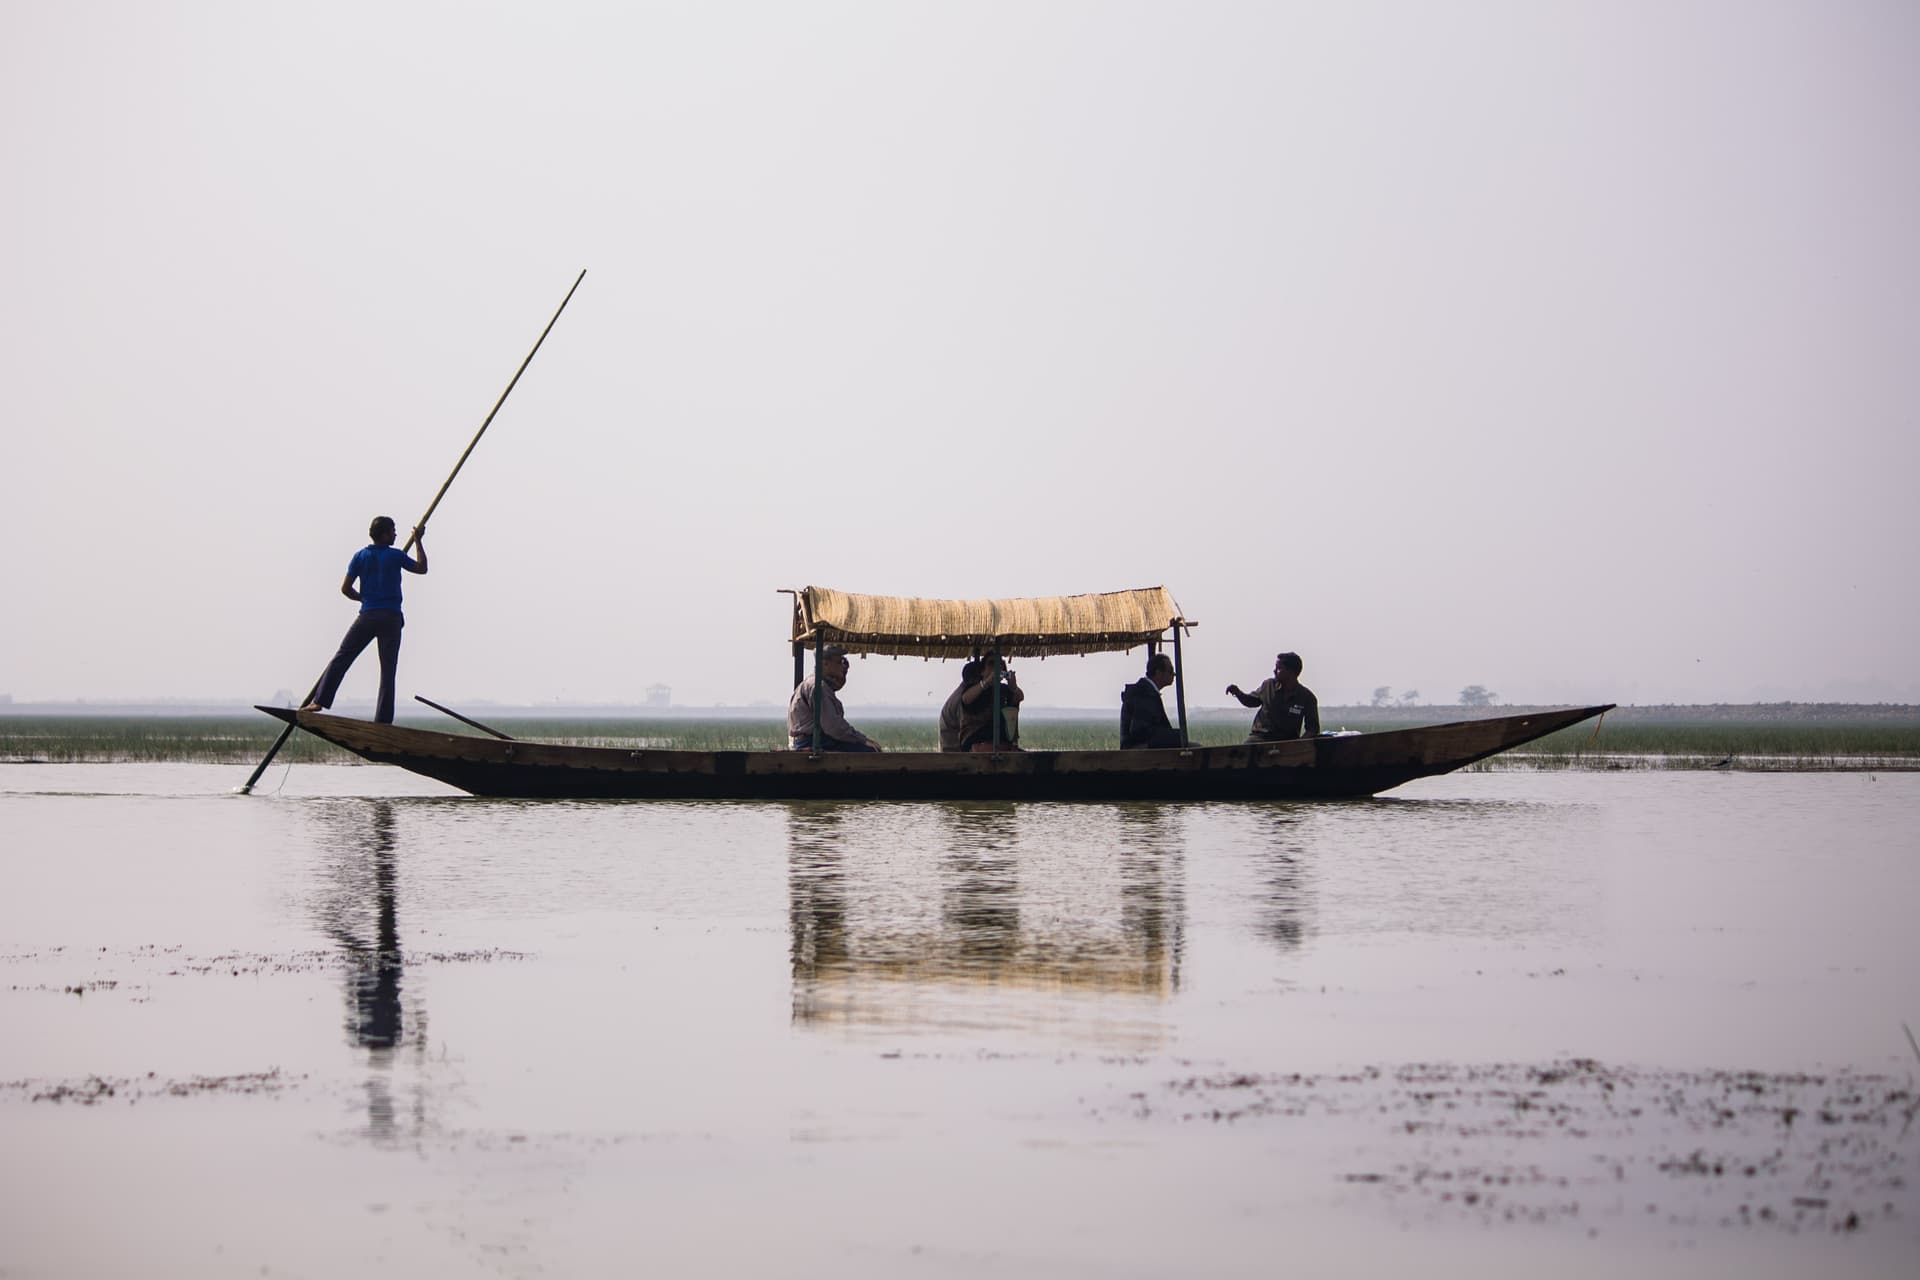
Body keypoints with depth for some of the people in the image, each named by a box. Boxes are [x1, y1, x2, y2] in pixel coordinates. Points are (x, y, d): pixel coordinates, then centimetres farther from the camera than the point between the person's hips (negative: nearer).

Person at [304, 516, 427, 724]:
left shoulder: (360, 556, 4)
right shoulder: (395, 556, -2)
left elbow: (346, 589, 4)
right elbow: (422, 568, 13)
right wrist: (419, 541, 21)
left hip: (367, 615, 2)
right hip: (391, 618, -2)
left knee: (341, 659, 7)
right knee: (388, 670, 1)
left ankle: (320, 701, -2)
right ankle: (382, 720, -3)